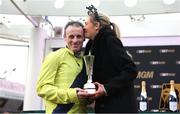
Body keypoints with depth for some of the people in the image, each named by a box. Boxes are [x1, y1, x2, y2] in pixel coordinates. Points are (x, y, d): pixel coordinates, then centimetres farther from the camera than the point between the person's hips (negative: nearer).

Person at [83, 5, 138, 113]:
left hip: (120, 107, -8)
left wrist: (107, 89, -20)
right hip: (103, 106, 8)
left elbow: (131, 70, -16)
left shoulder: (109, 40, -9)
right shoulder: (93, 45, 15)